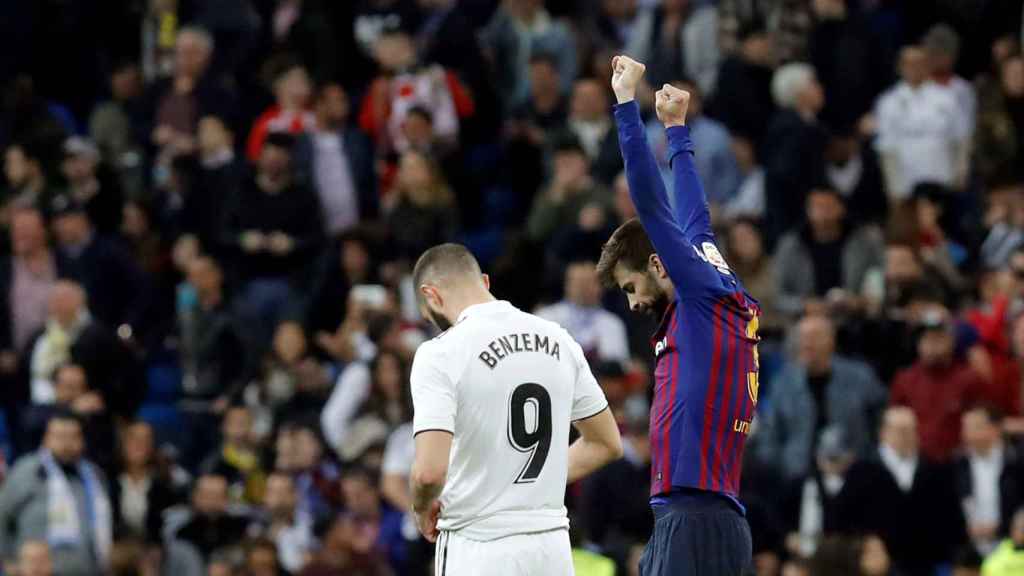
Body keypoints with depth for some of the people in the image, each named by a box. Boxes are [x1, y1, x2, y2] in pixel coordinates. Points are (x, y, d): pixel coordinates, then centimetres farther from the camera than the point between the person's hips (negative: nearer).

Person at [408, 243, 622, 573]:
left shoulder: (441, 354, -13)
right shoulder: (558, 339, 7)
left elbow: (430, 470, -22)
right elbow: (606, 444, 16)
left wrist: (423, 509, -1)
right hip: (552, 545, 6)